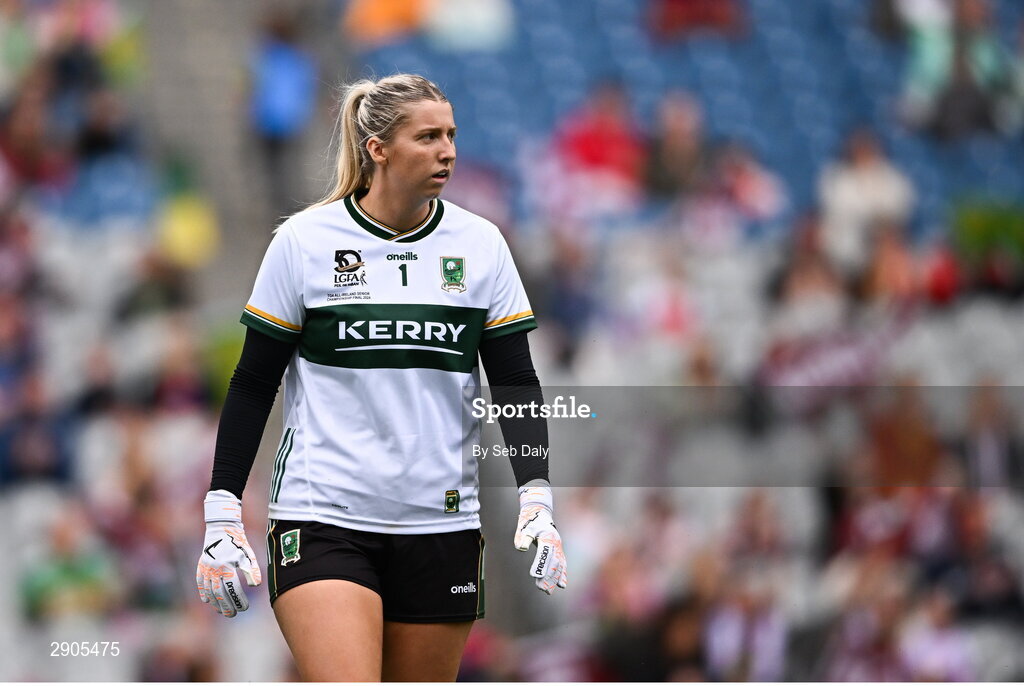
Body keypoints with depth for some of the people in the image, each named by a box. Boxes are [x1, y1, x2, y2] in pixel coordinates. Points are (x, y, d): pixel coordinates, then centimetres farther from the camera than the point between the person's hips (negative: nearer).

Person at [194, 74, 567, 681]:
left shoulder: (480, 245, 5)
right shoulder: (305, 241, -2)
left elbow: (517, 382, 5)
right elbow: (253, 383, 3)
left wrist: (537, 500, -9)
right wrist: (223, 512, -2)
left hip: (442, 525, 3)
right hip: (321, 520, -3)